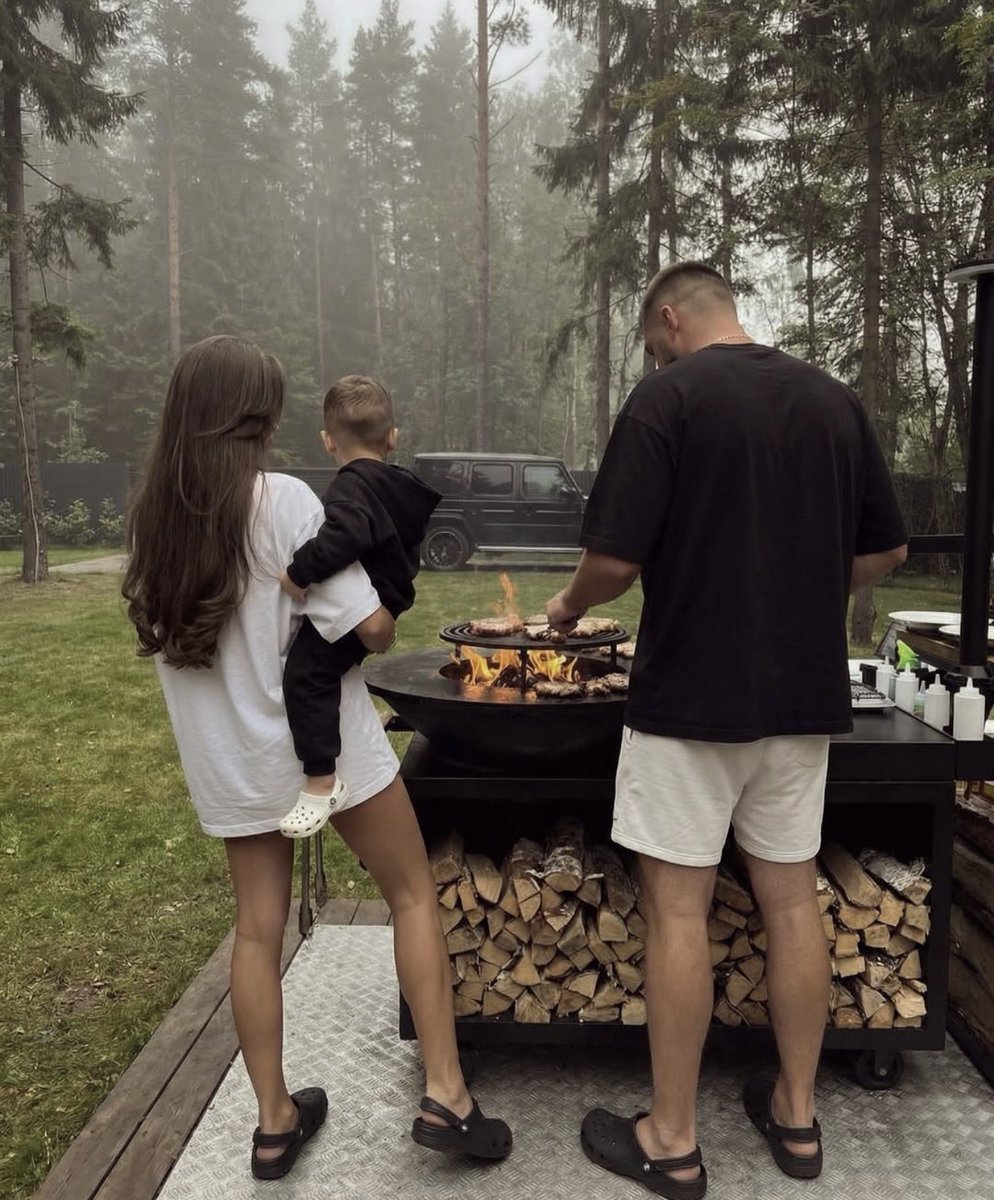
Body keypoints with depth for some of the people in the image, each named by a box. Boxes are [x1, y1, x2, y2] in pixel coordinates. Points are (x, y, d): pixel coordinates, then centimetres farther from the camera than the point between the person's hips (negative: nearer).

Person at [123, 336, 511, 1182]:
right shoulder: (285, 501, -17)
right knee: (414, 896, 11)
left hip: (226, 756, 6)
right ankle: (445, 1097, 13)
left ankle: (275, 1123, 28)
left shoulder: (153, 516, 2)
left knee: (257, 929, 15)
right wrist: (382, 613, 3)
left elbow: (165, 630, 11)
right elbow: (371, 629, -20)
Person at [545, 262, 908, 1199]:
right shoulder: (834, 398, 8)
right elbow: (886, 549, 12)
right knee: (791, 898, 16)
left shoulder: (669, 394, -10)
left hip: (692, 696, -6)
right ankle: (795, 1113, 31)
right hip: (806, 694, 6)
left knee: (678, 909, 4)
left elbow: (616, 559, -15)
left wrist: (570, 606, 4)